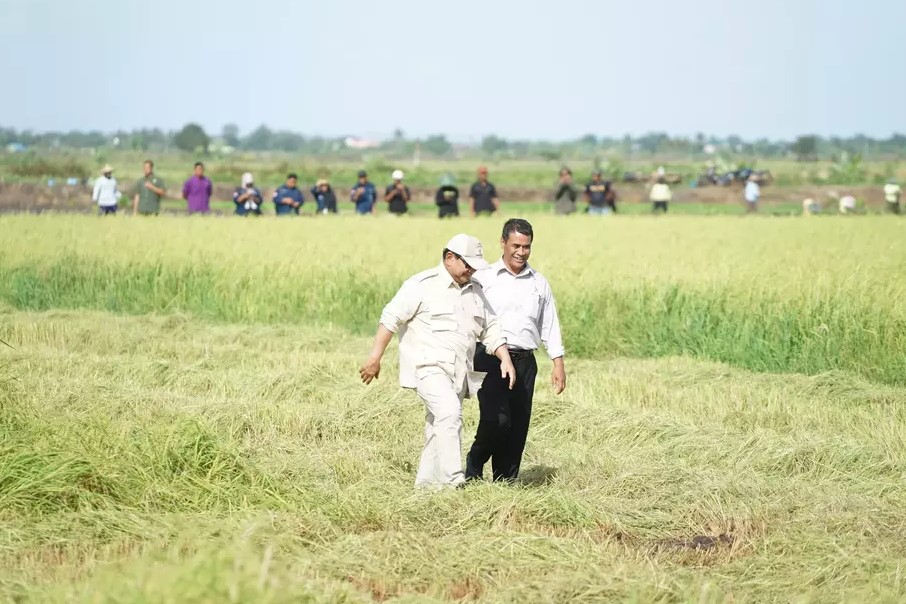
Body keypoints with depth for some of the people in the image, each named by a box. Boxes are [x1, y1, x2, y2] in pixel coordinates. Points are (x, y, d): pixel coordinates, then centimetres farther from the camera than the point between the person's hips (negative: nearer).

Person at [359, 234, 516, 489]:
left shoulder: (475, 291, 17)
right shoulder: (422, 285, -5)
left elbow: (490, 330, 21)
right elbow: (391, 318, -6)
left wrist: (505, 359, 4)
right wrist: (375, 358, -9)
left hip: (458, 372, 7)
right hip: (428, 366, -7)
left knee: (438, 429, 8)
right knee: (449, 412, -27)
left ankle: (426, 482, 17)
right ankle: (452, 480, -31)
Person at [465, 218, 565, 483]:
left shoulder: (539, 283, 14)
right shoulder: (484, 278, 4)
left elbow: (550, 325, 17)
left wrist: (558, 364, 10)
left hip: (524, 362, 4)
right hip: (490, 359, -4)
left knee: (518, 427, 1)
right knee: (497, 420, -18)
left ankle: (506, 481, 10)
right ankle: (474, 465, 6)